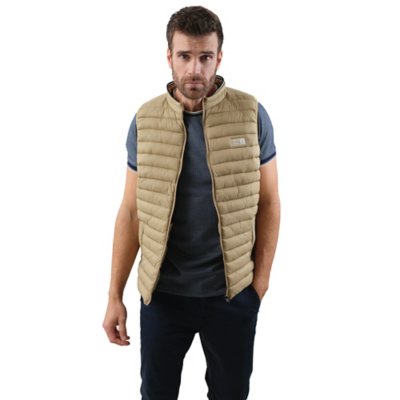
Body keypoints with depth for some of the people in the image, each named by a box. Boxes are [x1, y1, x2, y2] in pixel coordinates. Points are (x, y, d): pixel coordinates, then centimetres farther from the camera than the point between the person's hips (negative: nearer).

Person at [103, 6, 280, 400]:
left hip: (232, 292, -1)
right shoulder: (145, 121, -5)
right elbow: (130, 211, -1)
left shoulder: (251, 115, -8)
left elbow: (268, 202, -1)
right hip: (162, 292, 1)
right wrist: (115, 296, -2)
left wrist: (261, 279, -3)